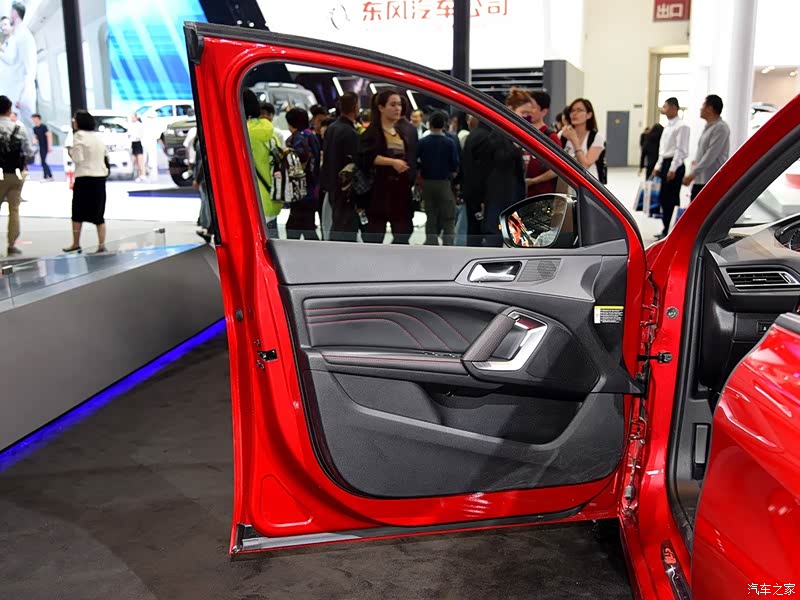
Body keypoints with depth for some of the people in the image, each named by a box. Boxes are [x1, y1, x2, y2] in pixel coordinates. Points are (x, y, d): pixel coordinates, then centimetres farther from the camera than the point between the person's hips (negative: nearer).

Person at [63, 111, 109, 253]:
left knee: (78, 212, 7)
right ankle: (101, 244, 1)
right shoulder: (99, 136, 11)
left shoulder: (79, 135, -8)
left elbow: (78, 159, -13)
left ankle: (76, 244, 11)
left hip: (84, 178, -5)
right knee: (98, 213, 9)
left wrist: (70, 152, 4)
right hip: (100, 177, 5)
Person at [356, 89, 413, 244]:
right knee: (374, 236, -2)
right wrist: (392, 162, -24)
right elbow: (365, 157, -19)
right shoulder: (372, 132, -5)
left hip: (400, 190, 7)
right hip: (378, 191, -7)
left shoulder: (401, 132, 19)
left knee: (404, 232, 4)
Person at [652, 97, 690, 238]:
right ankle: (667, 230, 21)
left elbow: (681, 150, -16)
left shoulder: (681, 126, -12)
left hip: (674, 165, -9)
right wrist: (658, 166, 17)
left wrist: (673, 169, -20)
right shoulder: (667, 126, 15)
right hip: (665, 163, 9)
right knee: (664, 198, 12)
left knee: (672, 199, -4)